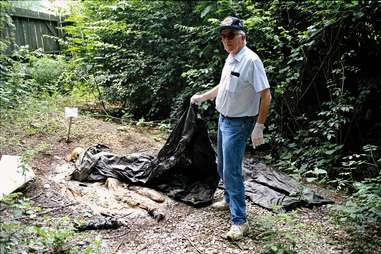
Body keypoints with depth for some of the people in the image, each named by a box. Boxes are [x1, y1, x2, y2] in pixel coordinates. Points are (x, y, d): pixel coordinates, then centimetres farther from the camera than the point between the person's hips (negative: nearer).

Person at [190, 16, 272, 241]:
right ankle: (229, 199, 41)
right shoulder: (230, 58, 7)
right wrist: (202, 97, 25)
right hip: (223, 119, 9)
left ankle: (239, 221, 3)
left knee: (232, 172, -8)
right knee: (223, 166, 21)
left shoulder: (251, 60, -21)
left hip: (238, 124, -9)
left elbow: (266, 96, -23)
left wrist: (259, 127, -25)